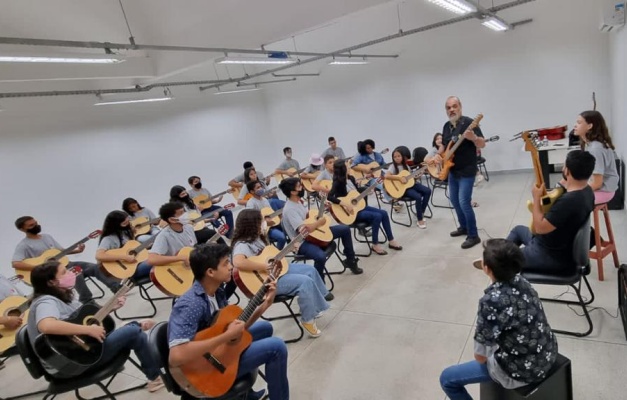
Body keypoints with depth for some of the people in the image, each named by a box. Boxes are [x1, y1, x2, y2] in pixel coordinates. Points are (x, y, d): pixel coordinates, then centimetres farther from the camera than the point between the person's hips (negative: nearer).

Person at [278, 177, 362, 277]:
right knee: (321, 256, -40)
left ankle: (350, 260, 26)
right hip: (303, 242, -10)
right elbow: (304, 229, -34)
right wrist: (320, 222, -18)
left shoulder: (298, 201, 5)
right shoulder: (289, 209, -25)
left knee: (345, 229, 10)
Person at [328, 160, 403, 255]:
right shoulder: (338, 183, -18)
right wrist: (345, 204, -36)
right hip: (350, 212, -8)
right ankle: (375, 245, -6)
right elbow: (329, 197, -32)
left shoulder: (351, 178, 6)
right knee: (377, 216, -21)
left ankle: (391, 241, 10)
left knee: (384, 213, -1)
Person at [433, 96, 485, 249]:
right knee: (454, 201, 16)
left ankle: (473, 236, -1)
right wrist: (438, 155, 0)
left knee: (464, 202, -12)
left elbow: (482, 145, -19)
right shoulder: (446, 126, 9)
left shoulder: (469, 122, -15)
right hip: (452, 170, 8)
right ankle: (464, 227, 34)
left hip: (467, 171, -8)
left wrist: (473, 138, -40)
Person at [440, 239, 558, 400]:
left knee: (447, 378, 6)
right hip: (548, 355, 8)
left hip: (522, 371, -7)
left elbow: (480, 357, -19)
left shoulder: (491, 301, -31)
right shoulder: (520, 281, -9)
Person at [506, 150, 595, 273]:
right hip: (562, 245, 10)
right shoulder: (587, 191, -5)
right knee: (518, 230, 30)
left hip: (553, 257, -10)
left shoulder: (568, 201, -37)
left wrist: (536, 198, -20)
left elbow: (540, 227, -29)